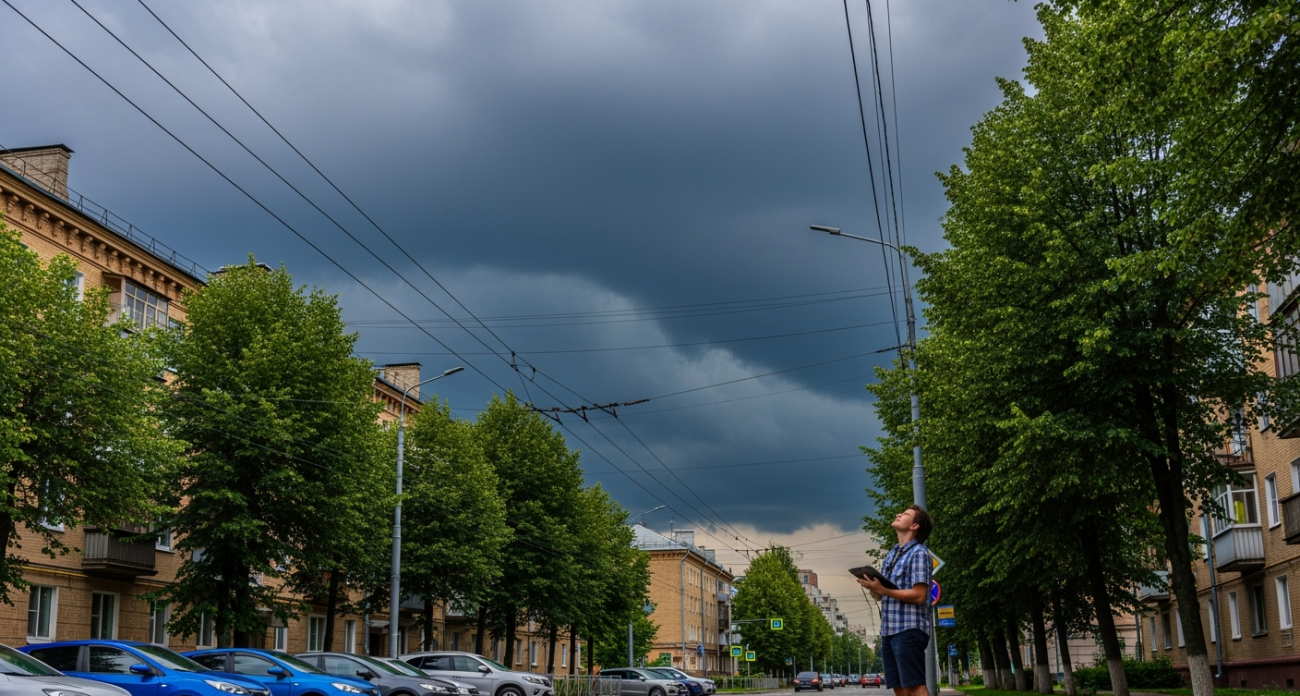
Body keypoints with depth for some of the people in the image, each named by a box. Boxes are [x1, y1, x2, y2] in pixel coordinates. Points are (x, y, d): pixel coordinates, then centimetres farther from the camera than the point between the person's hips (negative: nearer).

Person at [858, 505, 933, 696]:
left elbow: (919, 595, -15)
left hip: (909, 629, -8)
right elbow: (880, 595, 19)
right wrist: (871, 585, -4)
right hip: (889, 629, 8)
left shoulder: (919, 553, -6)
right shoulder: (892, 554, 18)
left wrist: (882, 589, -18)